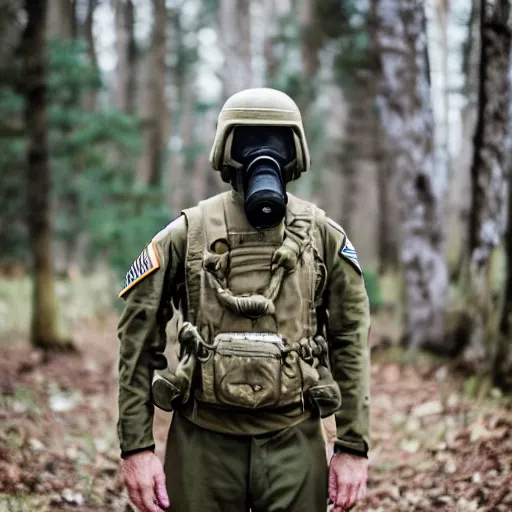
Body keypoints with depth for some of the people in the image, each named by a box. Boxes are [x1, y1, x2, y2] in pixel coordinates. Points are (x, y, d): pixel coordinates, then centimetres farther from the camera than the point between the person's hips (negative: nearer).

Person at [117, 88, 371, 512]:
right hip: (204, 443, 0)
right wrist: (136, 447, -3)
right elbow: (139, 343, 1)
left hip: (294, 444, 1)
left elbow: (351, 345, 3)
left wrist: (354, 447, 0)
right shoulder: (186, 235, -1)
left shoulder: (324, 237, 2)